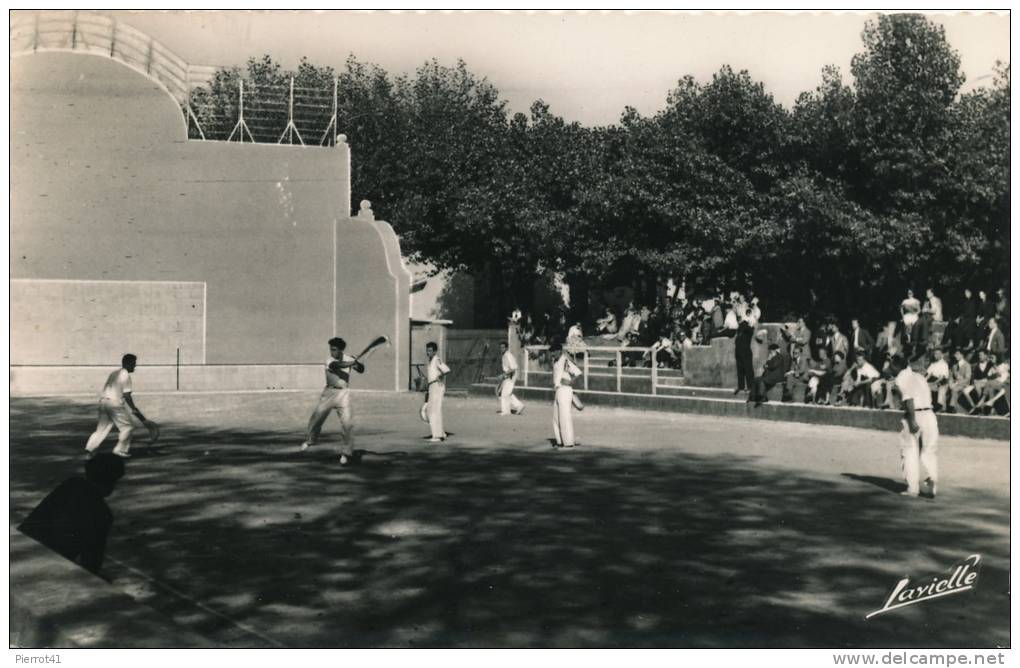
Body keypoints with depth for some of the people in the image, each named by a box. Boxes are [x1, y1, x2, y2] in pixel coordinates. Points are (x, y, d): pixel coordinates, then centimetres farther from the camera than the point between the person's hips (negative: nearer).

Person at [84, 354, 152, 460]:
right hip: (115, 403, -8)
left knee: (101, 428, 10)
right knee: (127, 426, 5)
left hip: (103, 400, 8)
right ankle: (120, 449, 6)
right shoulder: (126, 375, -6)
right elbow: (126, 395, -12)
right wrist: (134, 409, -9)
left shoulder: (113, 374, 20)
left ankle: (89, 449, -1)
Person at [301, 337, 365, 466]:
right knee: (316, 417, 9)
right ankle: (311, 440, 39)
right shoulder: (329, 361, -9)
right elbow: (338, 365, -30)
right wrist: (352, 363, -41)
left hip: (344, 394, 0)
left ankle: (346, 453, -5)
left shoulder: (348, 359, 2)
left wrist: (358, 364, -20)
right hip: (329, 392, 0)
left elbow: (361, 370, 1)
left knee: (347, 422, -14)